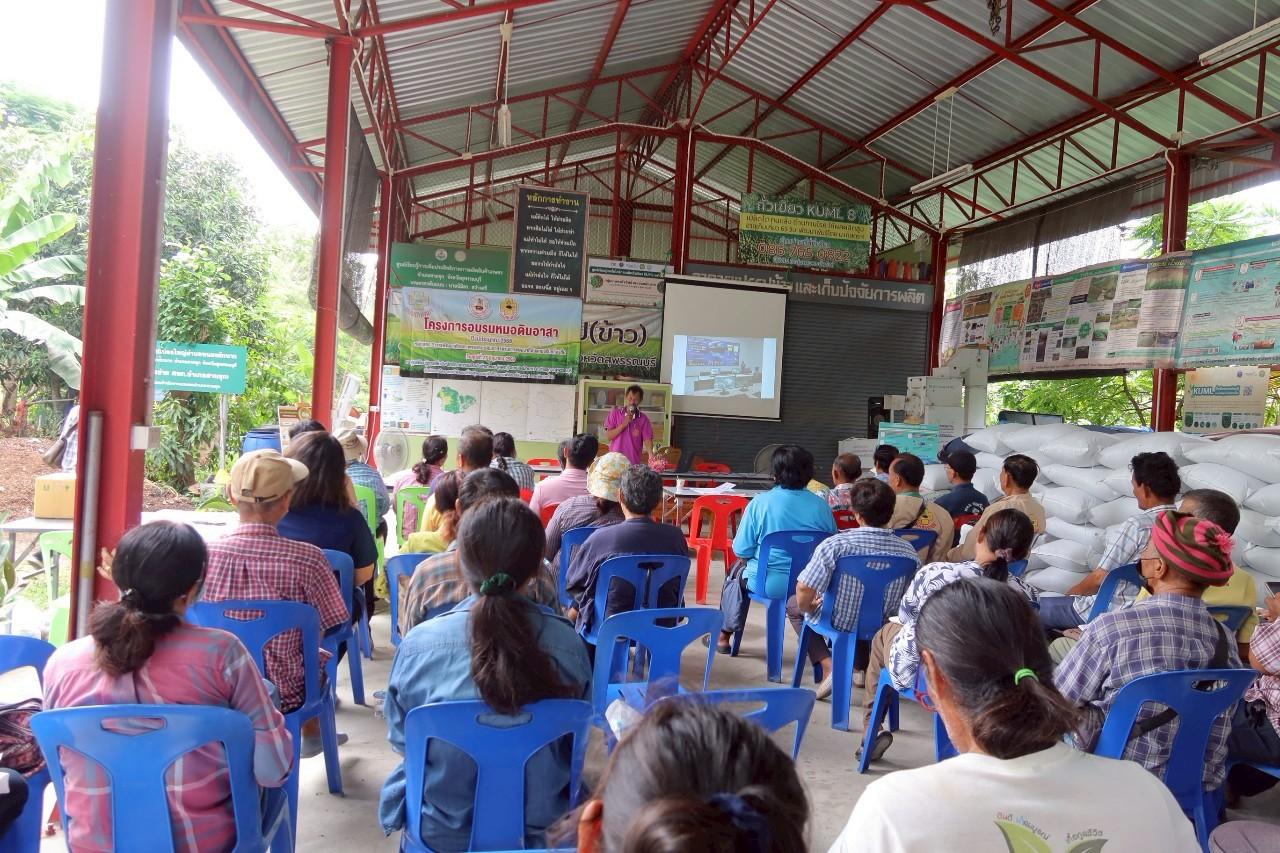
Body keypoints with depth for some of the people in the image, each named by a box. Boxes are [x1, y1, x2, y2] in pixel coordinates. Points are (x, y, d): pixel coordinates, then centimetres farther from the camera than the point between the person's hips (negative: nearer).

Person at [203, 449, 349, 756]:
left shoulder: (204, 555, -18)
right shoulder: (307, 559, -25)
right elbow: (328, 629, -11)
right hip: (284, 697, -2)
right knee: (318, 654, 28)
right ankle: (311, 735, 49)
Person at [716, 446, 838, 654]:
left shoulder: (760, 502, -13)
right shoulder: (821, 506, -7)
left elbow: (741, 551, -9)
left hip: (768, 584, -2)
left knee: (737, 571, 29)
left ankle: (724, 636, 39)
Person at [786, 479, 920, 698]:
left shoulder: (834, 544, -28)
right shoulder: (909, 551, -16)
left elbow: (804, 591, -29)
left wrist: (807, 607, -6)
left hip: (839, 623, -4)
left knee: (794, 604, 25)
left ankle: (828, 664, 7)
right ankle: (861, 665, 24)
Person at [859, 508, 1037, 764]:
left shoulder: (935, 573, -26)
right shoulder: (1029, 596, -21)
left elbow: (905, 614, -6)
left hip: (914, 673, -2)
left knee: (884, 633, 31)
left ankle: (871, 734, 33)